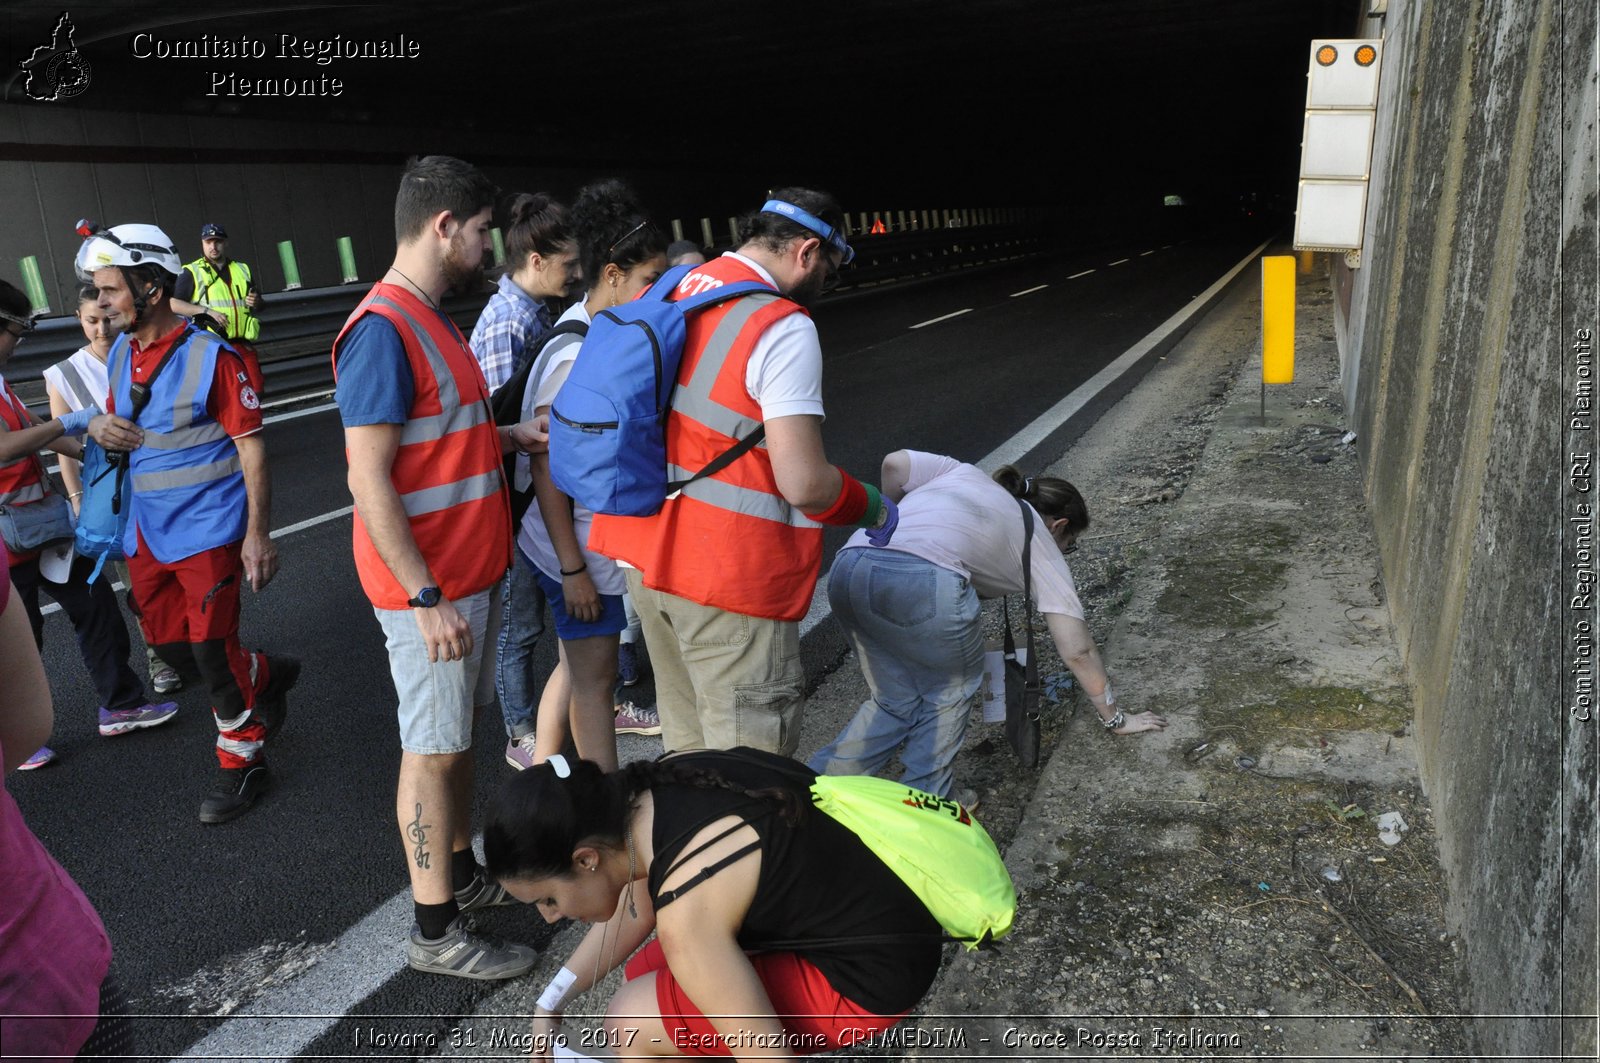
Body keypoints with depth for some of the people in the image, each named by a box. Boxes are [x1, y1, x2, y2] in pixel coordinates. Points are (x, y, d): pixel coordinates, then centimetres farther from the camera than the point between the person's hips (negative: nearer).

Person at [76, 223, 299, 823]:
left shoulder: (210, 356, -15)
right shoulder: (121, 353, 6)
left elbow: (251, 446, -15)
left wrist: (257, 535, -17)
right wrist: (100, 429, 2)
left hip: (209, 530, -7)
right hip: (149, 532, 7)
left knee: (212, 652, -3)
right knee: (169, 647, 13)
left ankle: (242, 763, 15)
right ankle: (268, 676, 38)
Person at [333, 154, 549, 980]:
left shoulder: (431, 320, 12)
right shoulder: (382, 329, -19)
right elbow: (370, 481, -22)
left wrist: (514, 437, 7)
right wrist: (427, 598, -23)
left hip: (471, 571, 9)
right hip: (429, 584, -9)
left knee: (459, 730, 19)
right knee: (433, 749, 2)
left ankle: (462, 873, 35)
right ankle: (436, 930, 16)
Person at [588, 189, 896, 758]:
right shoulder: (784, 329, -17)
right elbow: (804, 484, -22)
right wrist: (873, 508, -3)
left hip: (645, 558, 9)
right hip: (728, 579, -8)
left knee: (687, 743, 23)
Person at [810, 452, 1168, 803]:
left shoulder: (967, 473, 35)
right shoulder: (1040, 544, 24)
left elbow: (894, 464, 19)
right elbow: (1078, 650, 23)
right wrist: (1115, 717, 34)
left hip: (848, 567, 6)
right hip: (925, 582, -5)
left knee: (897, 701, 23)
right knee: (950, 693, 22)